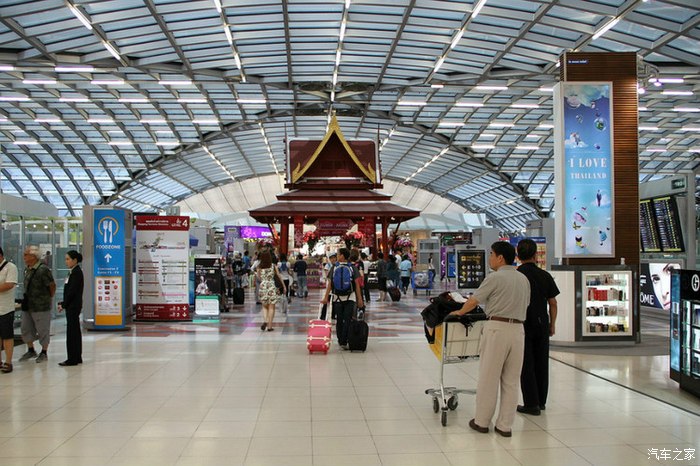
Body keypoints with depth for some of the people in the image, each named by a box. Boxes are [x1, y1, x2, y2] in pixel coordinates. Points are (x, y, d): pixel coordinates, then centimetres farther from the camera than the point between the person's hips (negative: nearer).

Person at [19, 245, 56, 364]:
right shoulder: (27, 270, 9)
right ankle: (31, 350, 31)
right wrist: (25, 298, 15)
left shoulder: (43, 270, -18)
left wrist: (49, 297, -2)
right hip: (27, 305, 9)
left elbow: (52, 285, -14)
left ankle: (44, 353, 15)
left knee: (43, 330, 3)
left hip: (41, 306, -9)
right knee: (26, 329, 15)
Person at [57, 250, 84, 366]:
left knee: (71, 332, -7)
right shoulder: (74, 272, 15)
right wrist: (63, 304, 11)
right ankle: (77, 358, 18)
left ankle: (72, 359, -3)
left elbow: (72, 291, -18)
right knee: (75, 331, 12)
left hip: (73, 306, -10)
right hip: (72, 306, 10)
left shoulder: (76, 272, -14)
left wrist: (63, 305, -12)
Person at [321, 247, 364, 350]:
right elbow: (357, 284, -2)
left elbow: (330, 284, -1)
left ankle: (340, 341, 18)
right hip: (350, 297, -2)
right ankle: (344, 342, -8)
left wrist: (326, 297, 3)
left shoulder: (333, 268, 0)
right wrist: (359, 299, 2)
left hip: (337, 298, 2)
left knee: (339, 320, 11)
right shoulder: (353, 268, -2)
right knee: (348, 319, -2)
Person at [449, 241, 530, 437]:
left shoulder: (495, 278, -8)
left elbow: (473, 301, -3)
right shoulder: (524, 279, 12)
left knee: (488, 378, 4)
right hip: (518, 329, 6)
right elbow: (525, 305, 17)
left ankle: (482, 421, 12)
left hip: (497, 328, -6)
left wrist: (459, 312, 15)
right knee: (511, 380, 9)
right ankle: (505, 425, 13)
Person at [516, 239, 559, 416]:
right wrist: (552, 324, 14)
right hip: (542, 325, 4)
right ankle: (541, 401, 23)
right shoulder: (545, 276, 1)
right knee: (541, 363, 13)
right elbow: (553, 303, 4)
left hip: (523, 325, -4)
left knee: (526, 366, 3)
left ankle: (531, 404, 5)